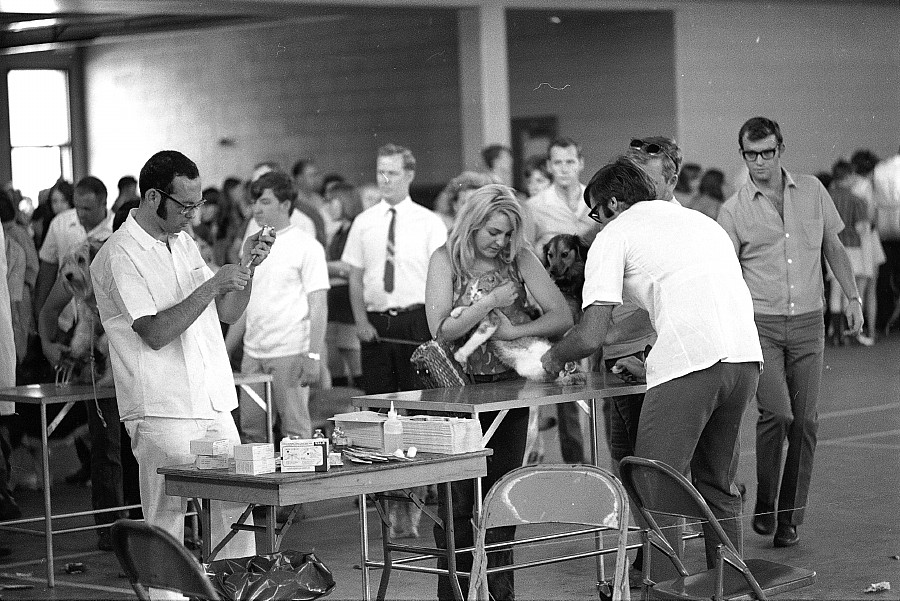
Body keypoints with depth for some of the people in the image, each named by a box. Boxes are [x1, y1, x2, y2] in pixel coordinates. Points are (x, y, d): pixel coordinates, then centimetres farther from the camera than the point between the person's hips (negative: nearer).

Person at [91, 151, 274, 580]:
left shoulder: (184, 243, 15)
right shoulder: (119, 256, -10)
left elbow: (228, 314, 18)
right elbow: (155, 332, -18)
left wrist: (247, 268, 2)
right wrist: (212, 284, -17)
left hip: (215, 406, 7)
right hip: (163, 413, -7)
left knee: (236, 513, 6)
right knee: (166, 522, -4)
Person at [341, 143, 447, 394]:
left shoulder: (430, 223, 2)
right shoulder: (363, 223, 9)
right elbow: (355, 277, 9)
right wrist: (361, 322, -3)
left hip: (417, 320, -2)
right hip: (375, 324, 2)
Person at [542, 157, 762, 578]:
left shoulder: (614, 235, 8)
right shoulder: (699, 220, 29)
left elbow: (591, 335, 0)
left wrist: (553, 358, 20)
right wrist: (642, 354, 40)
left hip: (689, 366, -7)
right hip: (745, 356, 7)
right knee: (718, 487, 20)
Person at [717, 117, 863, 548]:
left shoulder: (812, 190, 6)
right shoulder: (733, 210, -2)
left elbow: (833, 246, 16)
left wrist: (852, 297, 11)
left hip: (808, 323, 3)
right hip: (760, 324, -3)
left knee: (804, 421, 0)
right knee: (776, 412, -17)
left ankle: (789, 517, 8)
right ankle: (764, 504, 2)